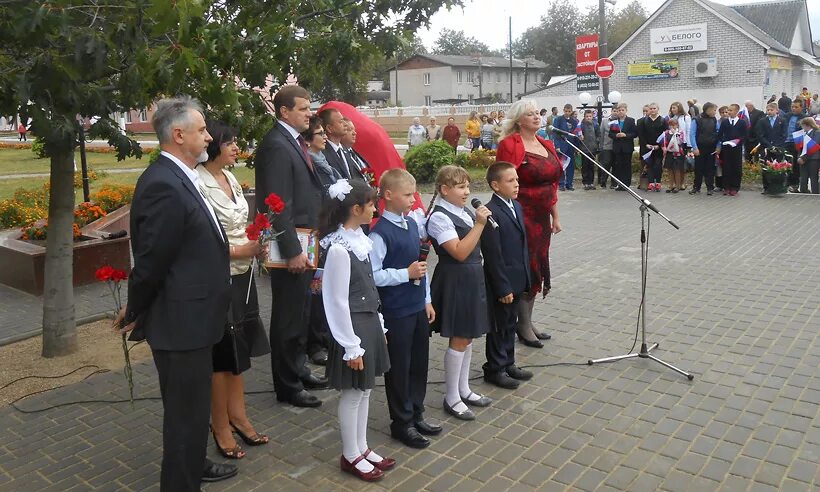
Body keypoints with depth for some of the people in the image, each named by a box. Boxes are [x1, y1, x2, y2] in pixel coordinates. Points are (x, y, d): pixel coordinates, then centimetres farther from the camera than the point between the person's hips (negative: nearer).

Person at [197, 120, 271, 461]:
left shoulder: (230, 179, 7)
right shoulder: (199, 184, -18)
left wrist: (255, 243, 0)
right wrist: (240, 251, -21)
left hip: (242, 274, 8)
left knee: (240, 349, 16)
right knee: (222, 352, 6)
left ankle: (237, 415, 31)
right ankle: (220, 427, 23)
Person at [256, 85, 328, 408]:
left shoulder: (295, 142, 12)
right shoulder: (276, 145, -17)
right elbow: (278, 205, -22)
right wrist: (293, 251, -23)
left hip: (305, 242, 10)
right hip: (291, 246, -10)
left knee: (301, 312, 21)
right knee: (288, 317, 3)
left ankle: (298, 370, 37)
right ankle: (288, 386, 18)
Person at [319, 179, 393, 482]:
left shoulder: (358, 238, 5)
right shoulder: (338, 249, -22)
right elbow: (338, 302, -20)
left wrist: (377, 325, 15)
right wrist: (351, 346, -17)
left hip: (368, 321, 9)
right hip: (353, 326, -9)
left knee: (365, 390, 18)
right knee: (352, 394, 6)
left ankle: (361, 448, 33)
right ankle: (350, 456, 24)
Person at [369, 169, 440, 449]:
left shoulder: (413, 222, 7)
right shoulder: (380, 233, -18)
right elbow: (373, 275, -21)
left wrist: (427, 299, 15)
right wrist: (407, 274, -20)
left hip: (418, 307, 8)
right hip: (396, 312, -7)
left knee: (419, 363, 17)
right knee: (399, 368, 7)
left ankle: (416, 414, 35)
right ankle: (402, 423, 24)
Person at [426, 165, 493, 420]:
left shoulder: (465, 212, 9)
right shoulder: (439, 217, -17)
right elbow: (460, 252, -24)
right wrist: (479, 224, -24)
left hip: (472, 277, 8)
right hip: (455, 281, -8)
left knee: (467, 336, 16)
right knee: (459, 339, -1)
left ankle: (463, 389, 30)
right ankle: (451, 398, 13)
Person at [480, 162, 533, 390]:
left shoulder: (516, 207, 8)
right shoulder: (491, 213, -21)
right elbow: (493, 256, -21)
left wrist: (525, 276, 13)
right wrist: (503, 288, -19)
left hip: (517, 279, 8)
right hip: (501, 283, -8)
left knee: (510, 324, 20)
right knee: (499, 326, 7)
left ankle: (508, 363, 34)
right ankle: (494, 369, 22)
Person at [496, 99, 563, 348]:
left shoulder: (546, 145, 13)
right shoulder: (510, 145, -10)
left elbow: (553, 183, 16)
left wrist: (555, 216, 16)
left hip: (542, 217, 8)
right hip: (521, 215, -8)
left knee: (537, 266, 13)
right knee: (526, 267, -1)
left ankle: (527, 321, 27)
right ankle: (524, 326, 14)